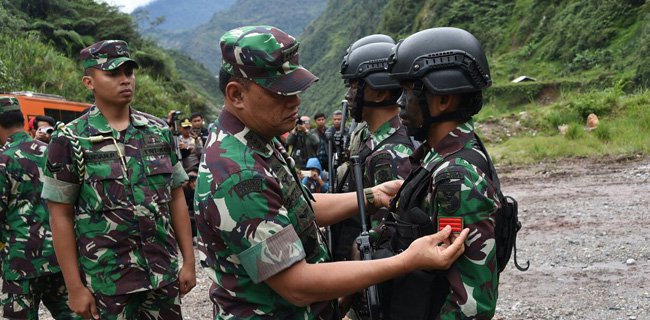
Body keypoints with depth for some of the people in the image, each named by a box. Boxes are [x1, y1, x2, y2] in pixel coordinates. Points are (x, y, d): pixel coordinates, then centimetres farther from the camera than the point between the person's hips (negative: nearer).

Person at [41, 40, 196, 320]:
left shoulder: (160, 131, 5)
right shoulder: (70, 140, -5)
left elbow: (176, 198, 8)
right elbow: (61, 216, -4)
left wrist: (189, 261, 5)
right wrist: (75, 286, -7)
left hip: (164, 273, 3)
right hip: (107, 281, -3)